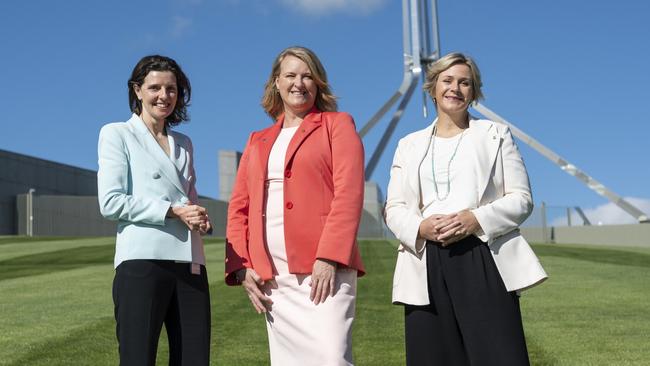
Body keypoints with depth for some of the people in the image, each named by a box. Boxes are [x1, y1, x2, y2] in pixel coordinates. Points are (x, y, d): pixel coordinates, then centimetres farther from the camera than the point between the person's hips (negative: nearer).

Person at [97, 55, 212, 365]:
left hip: (190, 264, 5)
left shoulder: (183, 143, 22)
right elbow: (110, 202, -4)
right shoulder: (117, 134, 7)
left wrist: (201, 219, 1)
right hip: (143, 261, -5)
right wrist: (173, 211, -11)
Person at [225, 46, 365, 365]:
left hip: (323, 267, -5)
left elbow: (348, 194, -4)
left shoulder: (337, 125, 9)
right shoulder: (257, 141, 23)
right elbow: (238, 208, 18)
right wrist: (241, 266, 4)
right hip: (270, 275, 5)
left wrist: (329, 258, -15)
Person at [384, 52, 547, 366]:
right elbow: (394, 208, 13)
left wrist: (477, 220, -13)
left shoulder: (495, 135, 14)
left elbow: (521, 198, 6)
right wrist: (420, 227, -11)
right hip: (427, 269, 2)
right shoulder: (409, 145, 20)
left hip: (484, 263, -2)